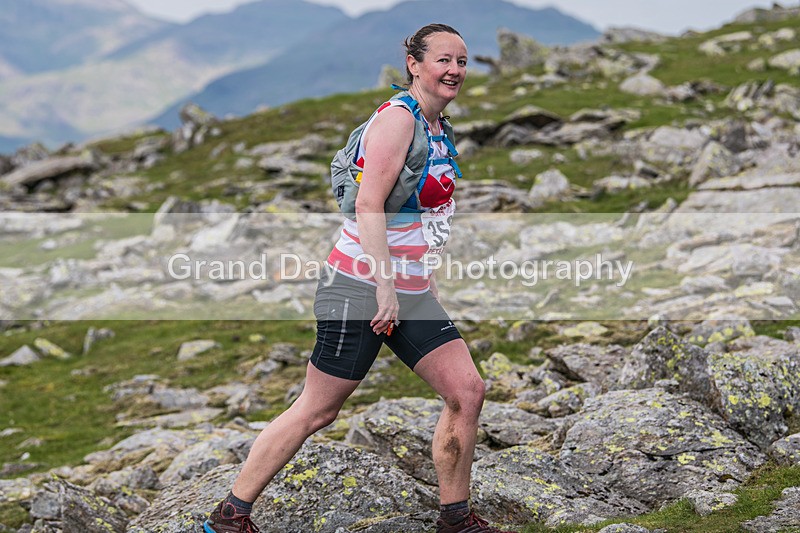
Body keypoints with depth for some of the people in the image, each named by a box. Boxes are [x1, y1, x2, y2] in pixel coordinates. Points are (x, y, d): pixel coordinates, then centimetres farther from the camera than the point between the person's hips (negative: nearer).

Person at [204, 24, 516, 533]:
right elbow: (368, 205, -20)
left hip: (411, 292, 9)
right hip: (362, 288, -9)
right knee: (317, 411, -3)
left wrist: (427, 282, 25)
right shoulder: (397, 117, -13)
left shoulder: (438, 126, 15)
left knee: (467, 392, 1)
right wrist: (384, 288, -24)